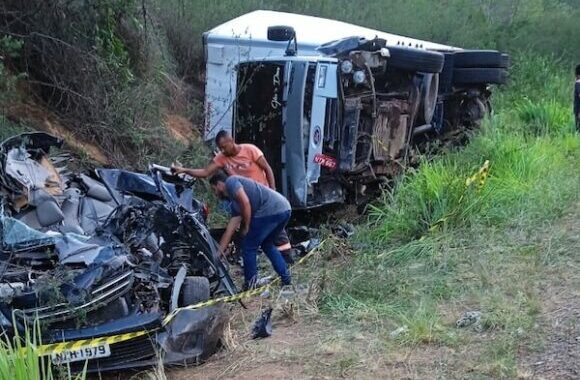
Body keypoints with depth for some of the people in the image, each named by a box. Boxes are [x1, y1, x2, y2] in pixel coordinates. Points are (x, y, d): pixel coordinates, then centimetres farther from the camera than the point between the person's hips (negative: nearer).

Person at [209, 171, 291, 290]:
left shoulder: (231, 181, 5)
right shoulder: (235, 203, 30)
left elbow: (245, 202, -11)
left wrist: (246, 228, -1)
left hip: (271, 210, -10)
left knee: (248, 247, 3)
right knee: (267, 244, 28)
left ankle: (250, 287, 10)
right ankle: (286, 278, 29)